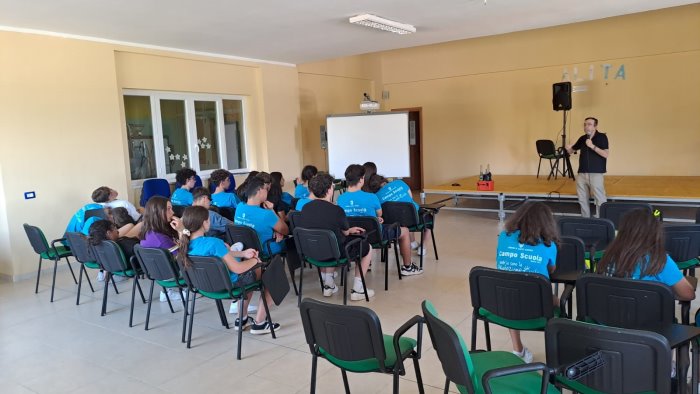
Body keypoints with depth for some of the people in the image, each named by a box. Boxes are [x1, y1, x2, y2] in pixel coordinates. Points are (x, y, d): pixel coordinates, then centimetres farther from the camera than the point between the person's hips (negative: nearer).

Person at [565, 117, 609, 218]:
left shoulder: (602, 137, -6)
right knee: (583, 200, 12)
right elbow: (571, 150, 20)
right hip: (582, 174, 6)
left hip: (596, 174, -5)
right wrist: (568, 148, -3)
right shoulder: (582, 138, 9)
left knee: (600, 200, -7)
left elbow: (606, 154, -15)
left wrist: (593, 146, -24)